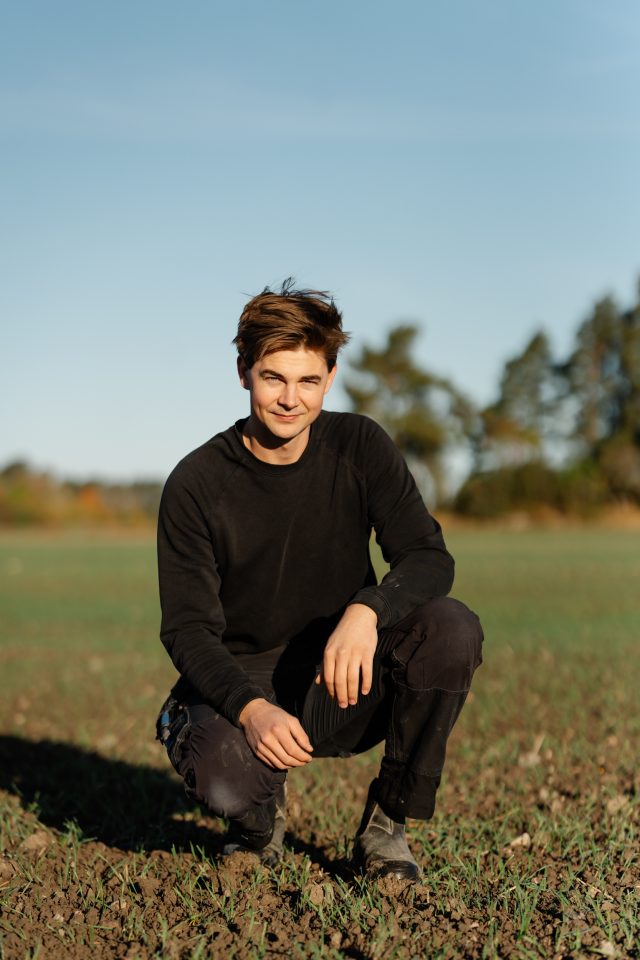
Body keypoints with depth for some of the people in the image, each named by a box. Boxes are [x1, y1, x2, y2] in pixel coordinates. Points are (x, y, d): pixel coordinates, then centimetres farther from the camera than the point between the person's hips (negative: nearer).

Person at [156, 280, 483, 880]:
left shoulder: (360, 448, -4)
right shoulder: (195, 485, -11)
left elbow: (429, 558, -11)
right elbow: (187, 629, -12)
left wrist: (367, 611, -34)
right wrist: (251, 707, -31)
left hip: (346, 680, 2)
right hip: (240, 682, -2)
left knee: (452, 628, -26)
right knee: (222, 778, -35)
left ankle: (387, 823, -6)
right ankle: (263, 813, 8)